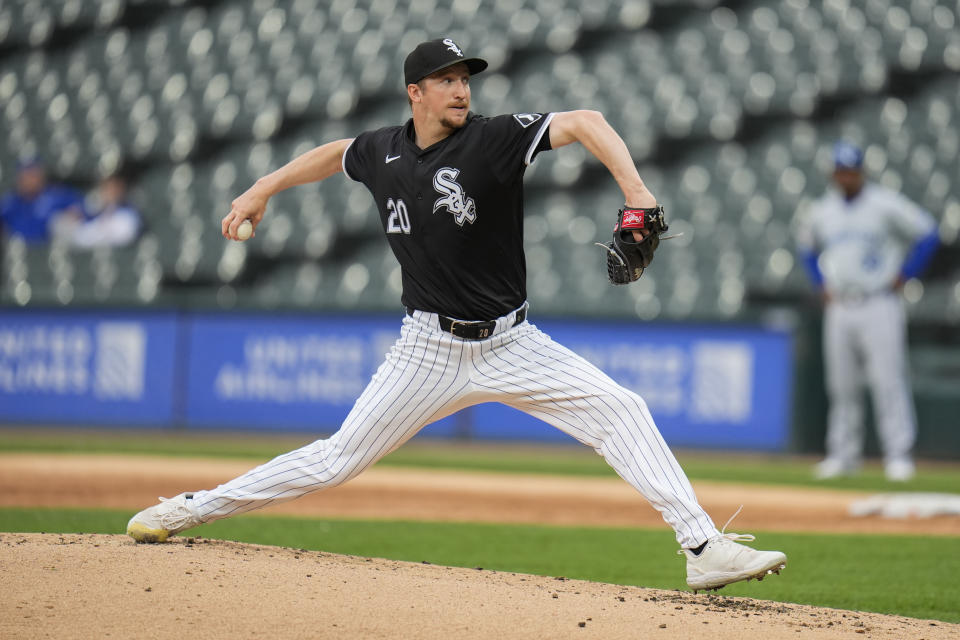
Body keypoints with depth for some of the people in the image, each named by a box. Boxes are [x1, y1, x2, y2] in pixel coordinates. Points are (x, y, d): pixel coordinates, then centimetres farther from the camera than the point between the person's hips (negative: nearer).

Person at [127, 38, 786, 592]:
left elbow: (584, 122, -26)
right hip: (430, 351, 1)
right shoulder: (382, 152, 0)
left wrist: (635, 190, -40)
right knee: (337, 460, 1)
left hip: (511, 344, -1)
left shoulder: (494, 139, -12)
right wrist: (262, 189, 24)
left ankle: (704, 548, -19)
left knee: (621, 410, -18)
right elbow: (335, 154, 25)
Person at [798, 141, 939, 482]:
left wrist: (902, 276, -5)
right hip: (839, 309, 5)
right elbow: (808, 246, 28)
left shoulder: (886, 204, -5)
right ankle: (844, 454, 14)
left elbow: (927, 233, -3)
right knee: (841, 386, 6)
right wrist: (821, 284, 16)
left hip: (879, 306, -5)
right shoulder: (822, 211, 10)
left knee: (889, 381, -10)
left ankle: (899, 456, -9)